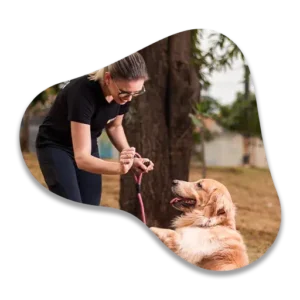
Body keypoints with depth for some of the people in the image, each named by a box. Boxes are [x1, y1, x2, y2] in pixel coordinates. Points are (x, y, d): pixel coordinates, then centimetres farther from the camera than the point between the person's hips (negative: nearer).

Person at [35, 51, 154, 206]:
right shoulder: (83, 92, -36)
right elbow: (81, 158, -39)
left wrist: (131, 158, -11)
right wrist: (119, 167, -56)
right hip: (55, 147, -6)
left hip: (87, 145, 6)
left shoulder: (124, 92, -17)